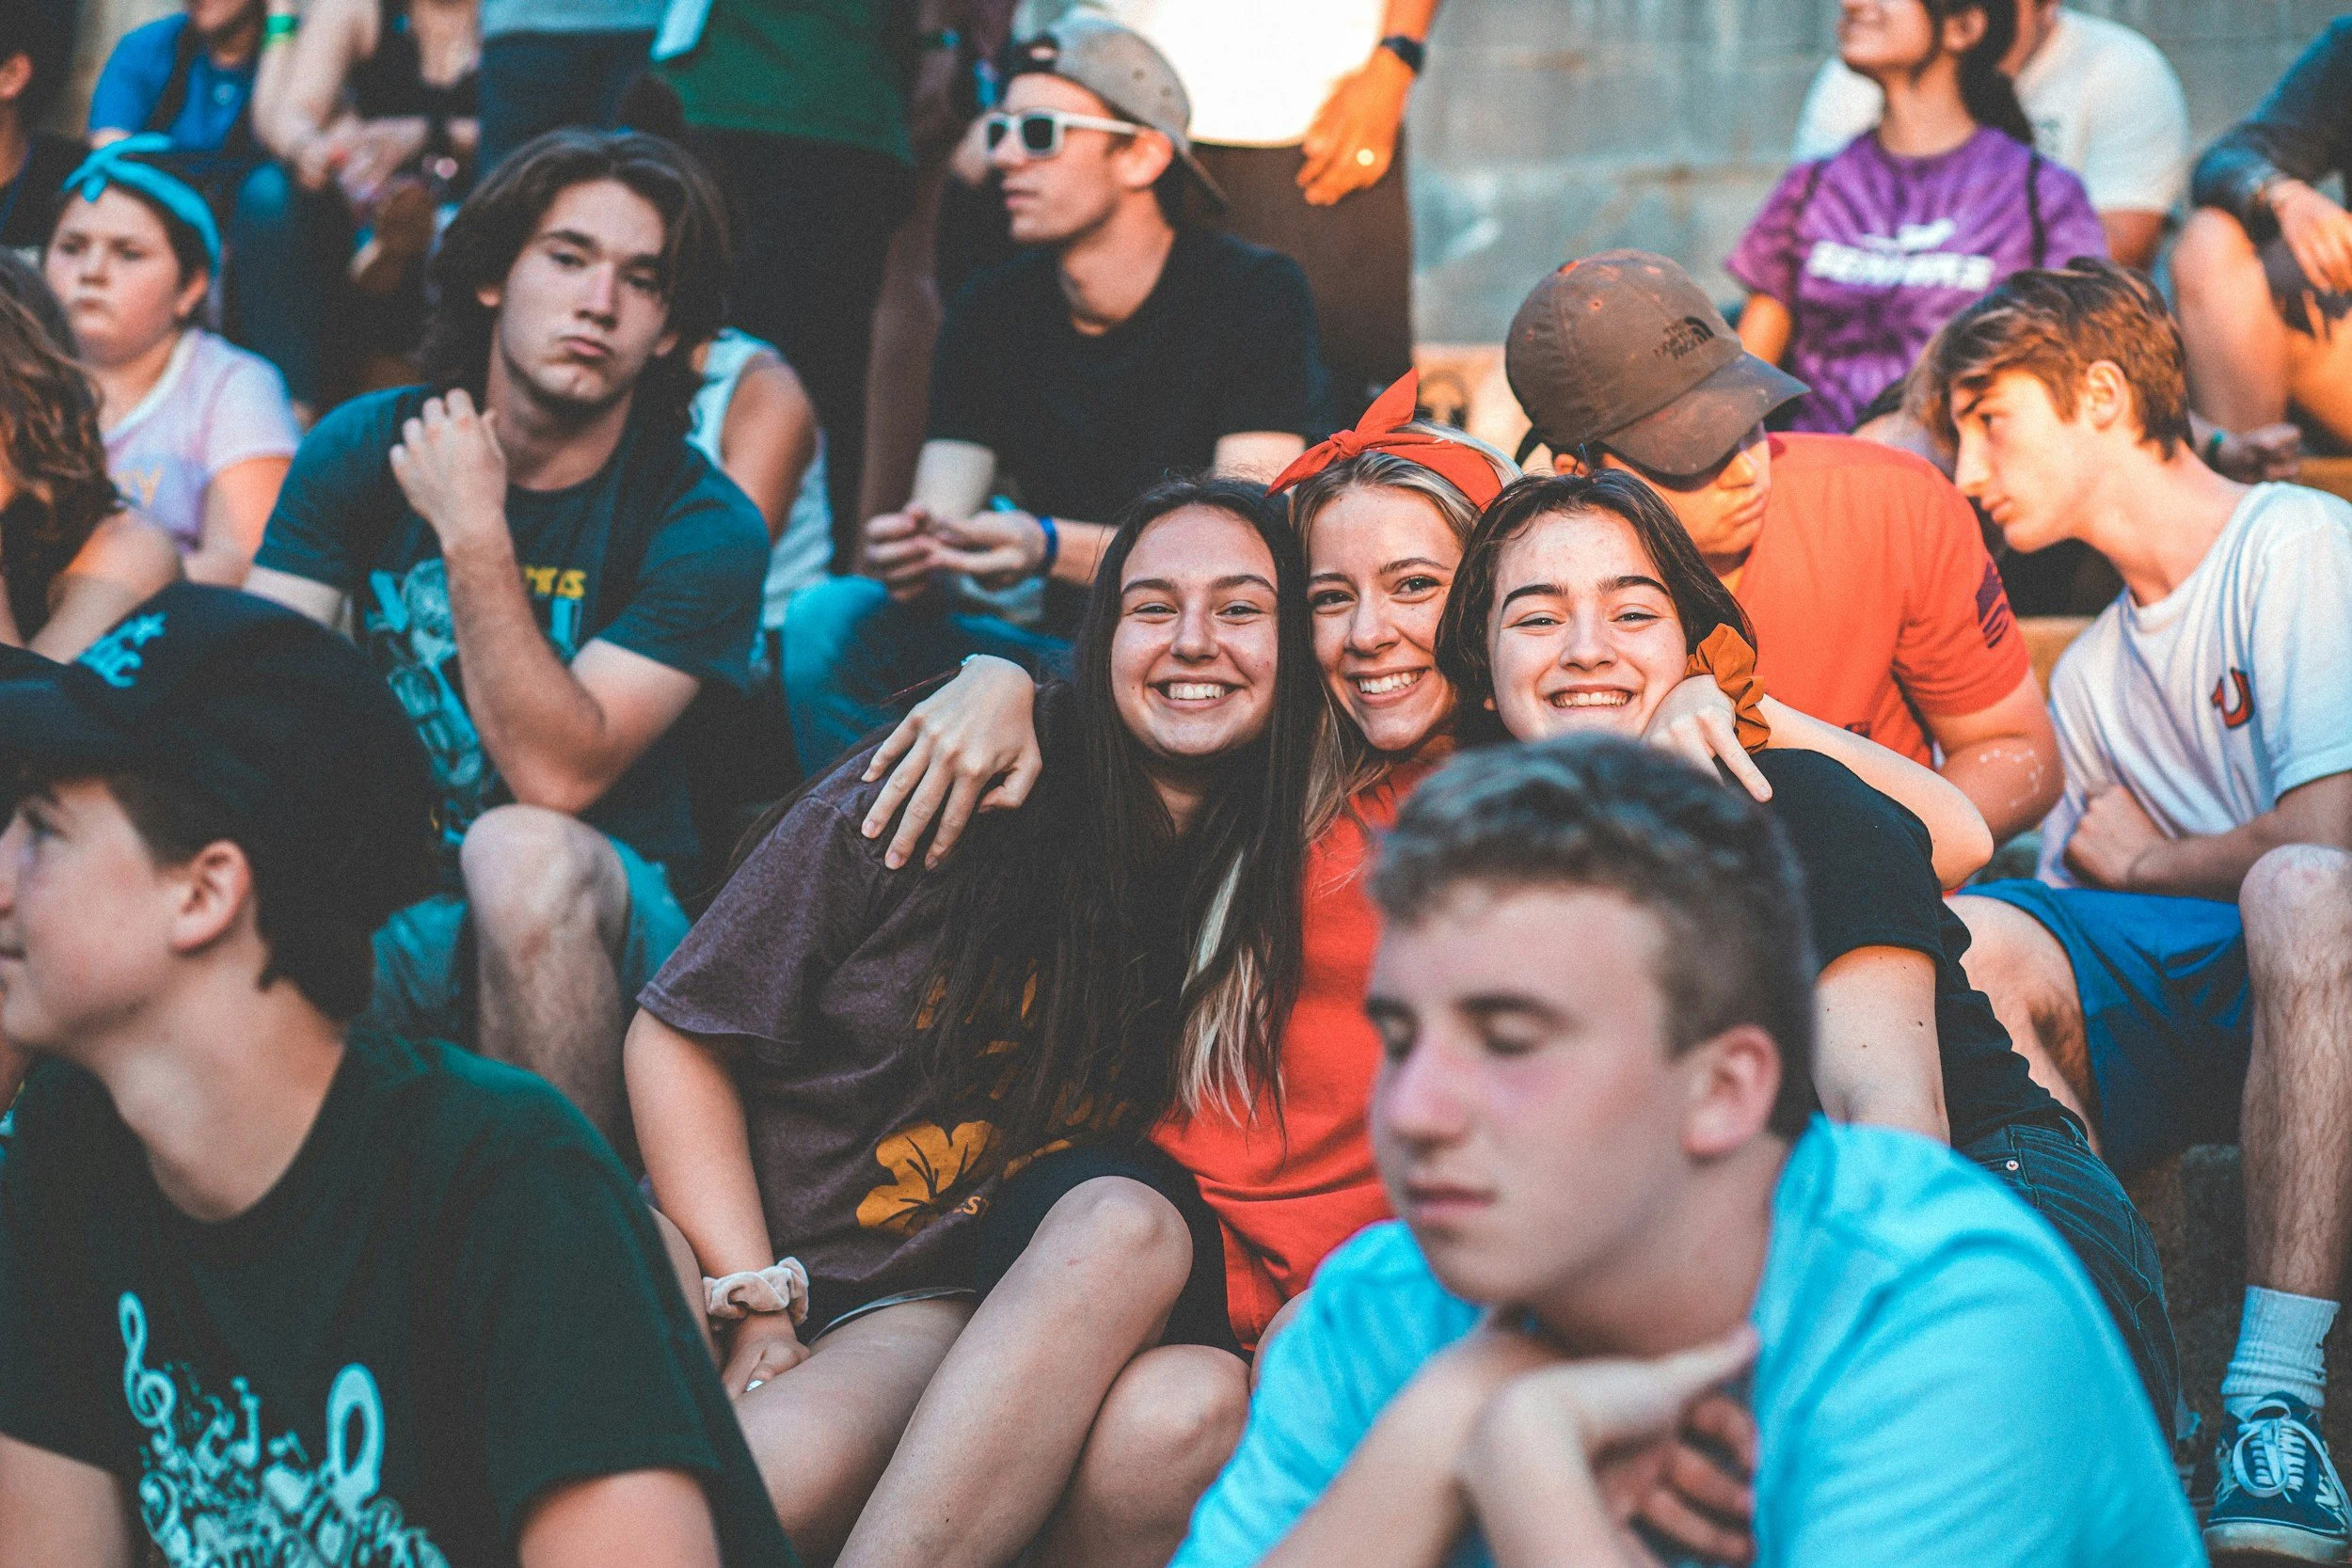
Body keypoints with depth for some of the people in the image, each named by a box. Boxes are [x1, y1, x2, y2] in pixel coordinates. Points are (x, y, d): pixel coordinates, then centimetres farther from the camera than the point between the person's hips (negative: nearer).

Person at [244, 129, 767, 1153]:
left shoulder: (703, 524, -8)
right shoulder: (363, 447, 3)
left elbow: (557, 774, -19)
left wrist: (472, 535, -21)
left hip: (594, 920, -2)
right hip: (381, 917, 2)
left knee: (522, 850, -37)